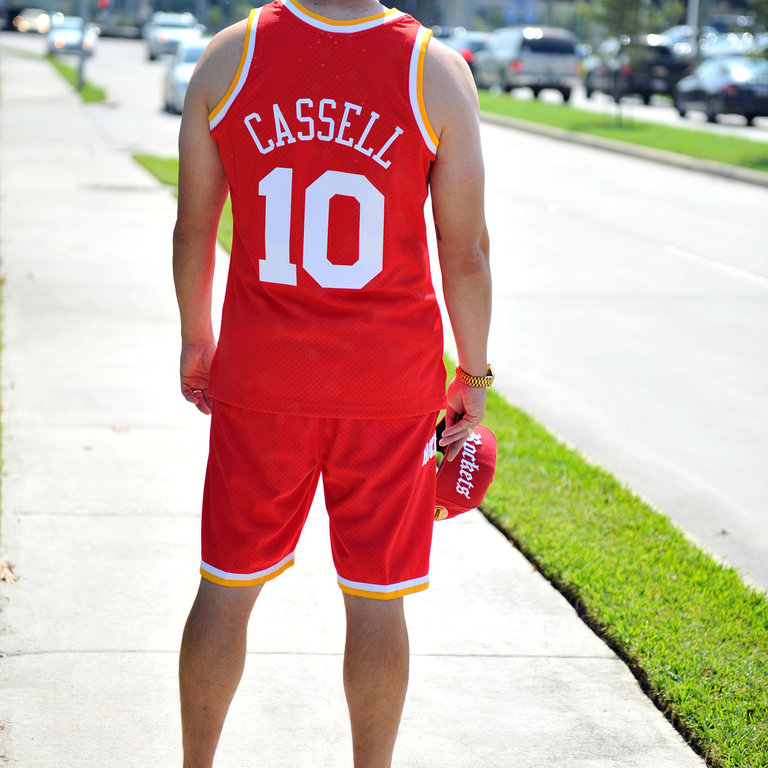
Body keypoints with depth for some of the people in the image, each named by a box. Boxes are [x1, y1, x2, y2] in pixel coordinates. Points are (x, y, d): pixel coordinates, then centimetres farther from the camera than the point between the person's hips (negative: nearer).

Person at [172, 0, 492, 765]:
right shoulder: (438, 72, -9)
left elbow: (193, 227, 2)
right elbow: (465, 252, -5)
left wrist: (195, 339, 17)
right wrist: (473, 374, 8)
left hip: (258, 376, 2)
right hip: (391, 386, -1)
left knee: (227, 586, 15)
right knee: (374, 600, 9)